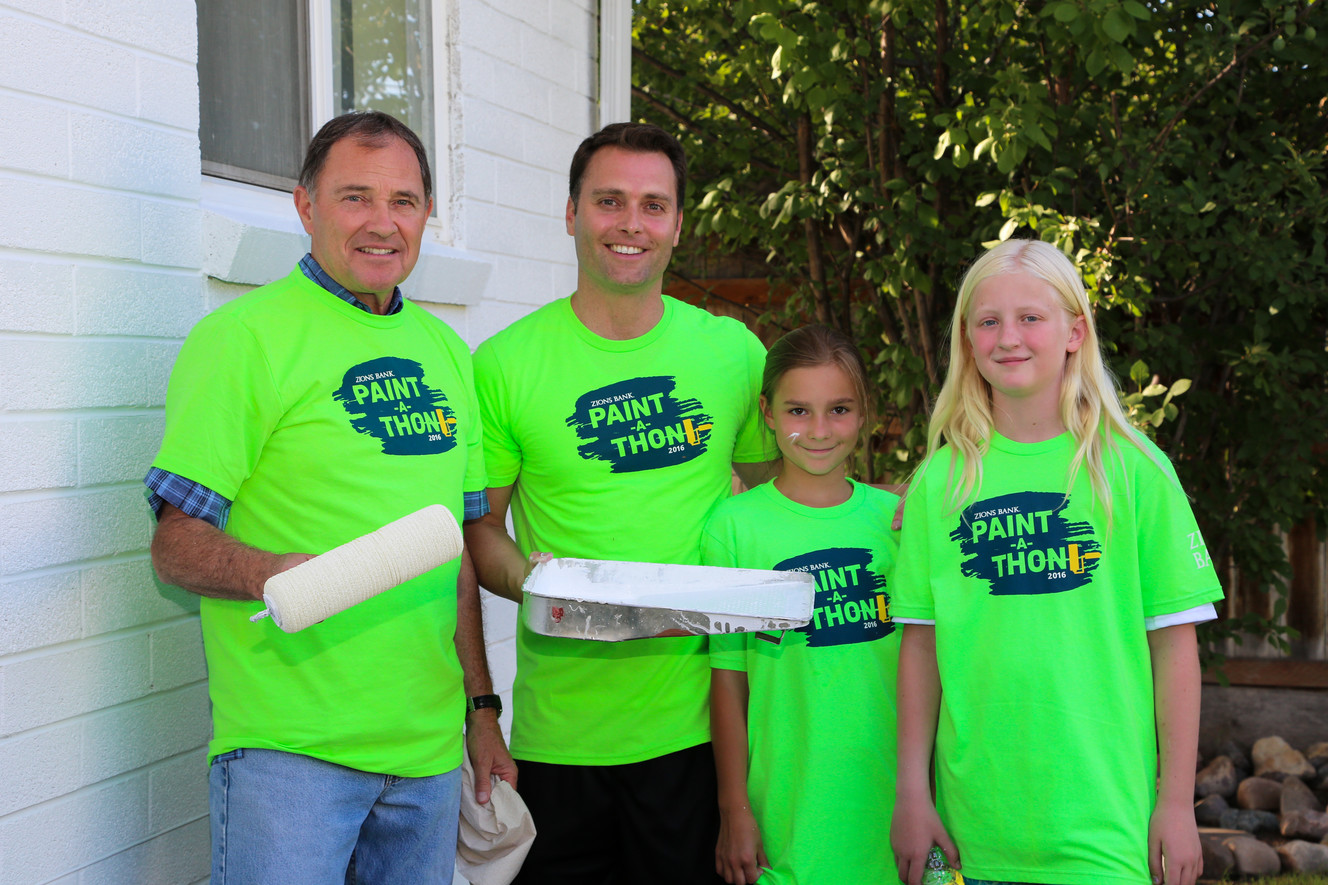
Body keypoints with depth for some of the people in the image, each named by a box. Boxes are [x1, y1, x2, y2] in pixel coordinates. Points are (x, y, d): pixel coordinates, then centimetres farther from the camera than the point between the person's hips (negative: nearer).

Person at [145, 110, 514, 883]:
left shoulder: (446, 350, 13)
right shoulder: (242, 336, -7)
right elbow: (177, 546, -9)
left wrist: (482, 707, 13)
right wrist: (274, 572, -29)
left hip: (428, 748, 6)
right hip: (290, 750, -6)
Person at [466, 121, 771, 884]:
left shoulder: (731, 350, 4)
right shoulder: (507, 363, -2)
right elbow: (479, 527, 3)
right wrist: (532, 582, -17)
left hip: (696, 718, 1)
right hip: (559, 727, -1)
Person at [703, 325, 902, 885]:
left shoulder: (895, 517, 3)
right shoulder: (735, 525, -5)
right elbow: (728, 677, -4)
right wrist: (734, 808, -3)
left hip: (887, 802, 2)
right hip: (786, 814, -2)